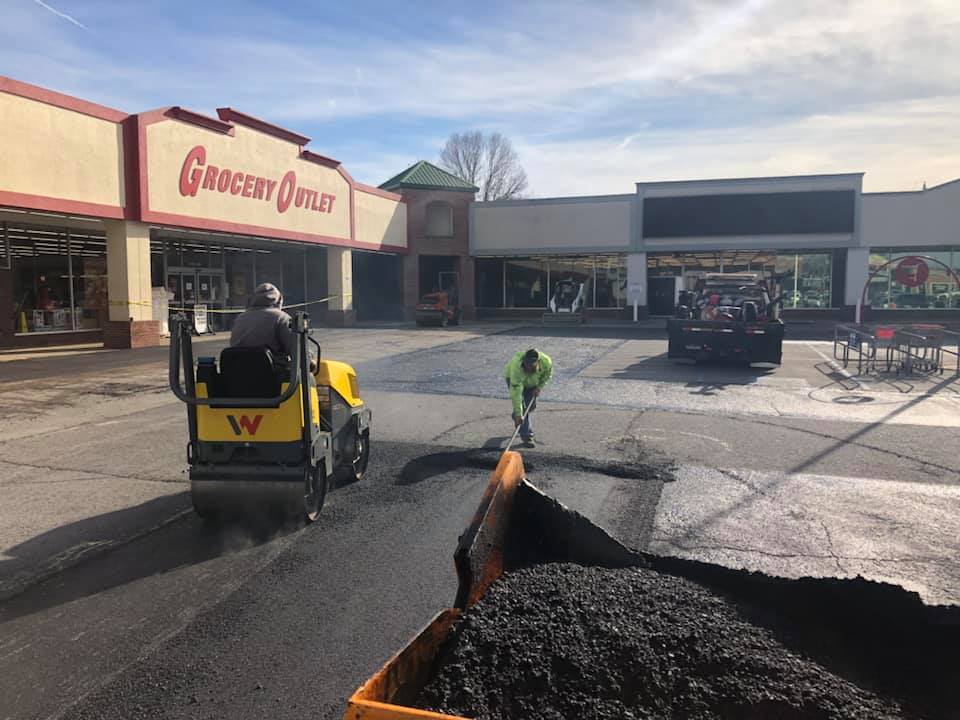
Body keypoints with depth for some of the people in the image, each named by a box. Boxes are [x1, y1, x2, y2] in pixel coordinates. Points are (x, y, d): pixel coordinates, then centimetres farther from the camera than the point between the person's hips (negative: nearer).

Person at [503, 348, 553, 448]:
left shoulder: (546, 362, -34)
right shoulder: (516, 365, -44)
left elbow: (548, 374, -6)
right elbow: (516, 393, -43)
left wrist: (539, 387, -16)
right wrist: (518, 414, -42)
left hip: (532, 382, 4)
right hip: (514, 379, -4)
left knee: (531, 406, 7)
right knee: (521, 406, -16)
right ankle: (527, 437, -10)